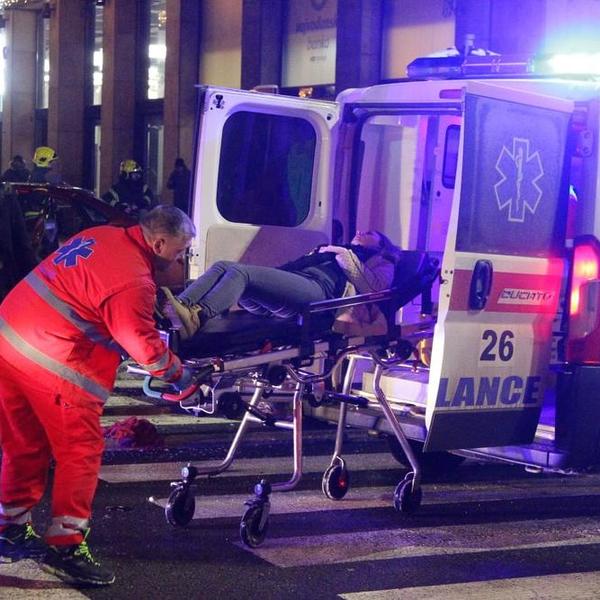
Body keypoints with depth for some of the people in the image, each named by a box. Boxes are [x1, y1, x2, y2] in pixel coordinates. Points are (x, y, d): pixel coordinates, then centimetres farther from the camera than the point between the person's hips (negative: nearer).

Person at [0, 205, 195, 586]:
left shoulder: (105, 236, 8)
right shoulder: (133, 282, -17)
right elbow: (145, 346, -13)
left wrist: (166, 298, 26)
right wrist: (178, 374, 5)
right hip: (53, 366, -9)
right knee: (81, 453, 2)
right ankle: (66, 546, 3)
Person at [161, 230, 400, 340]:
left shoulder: (381, 263, 28)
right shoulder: (331, 252, 46)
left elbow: (375, 290, 3)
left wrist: (345, 256, 6)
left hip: (317, 289, -7)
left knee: (240, 272, -30)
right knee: (223, 266, -17)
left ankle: (196, 317, -54)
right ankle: (179, 307, -40)